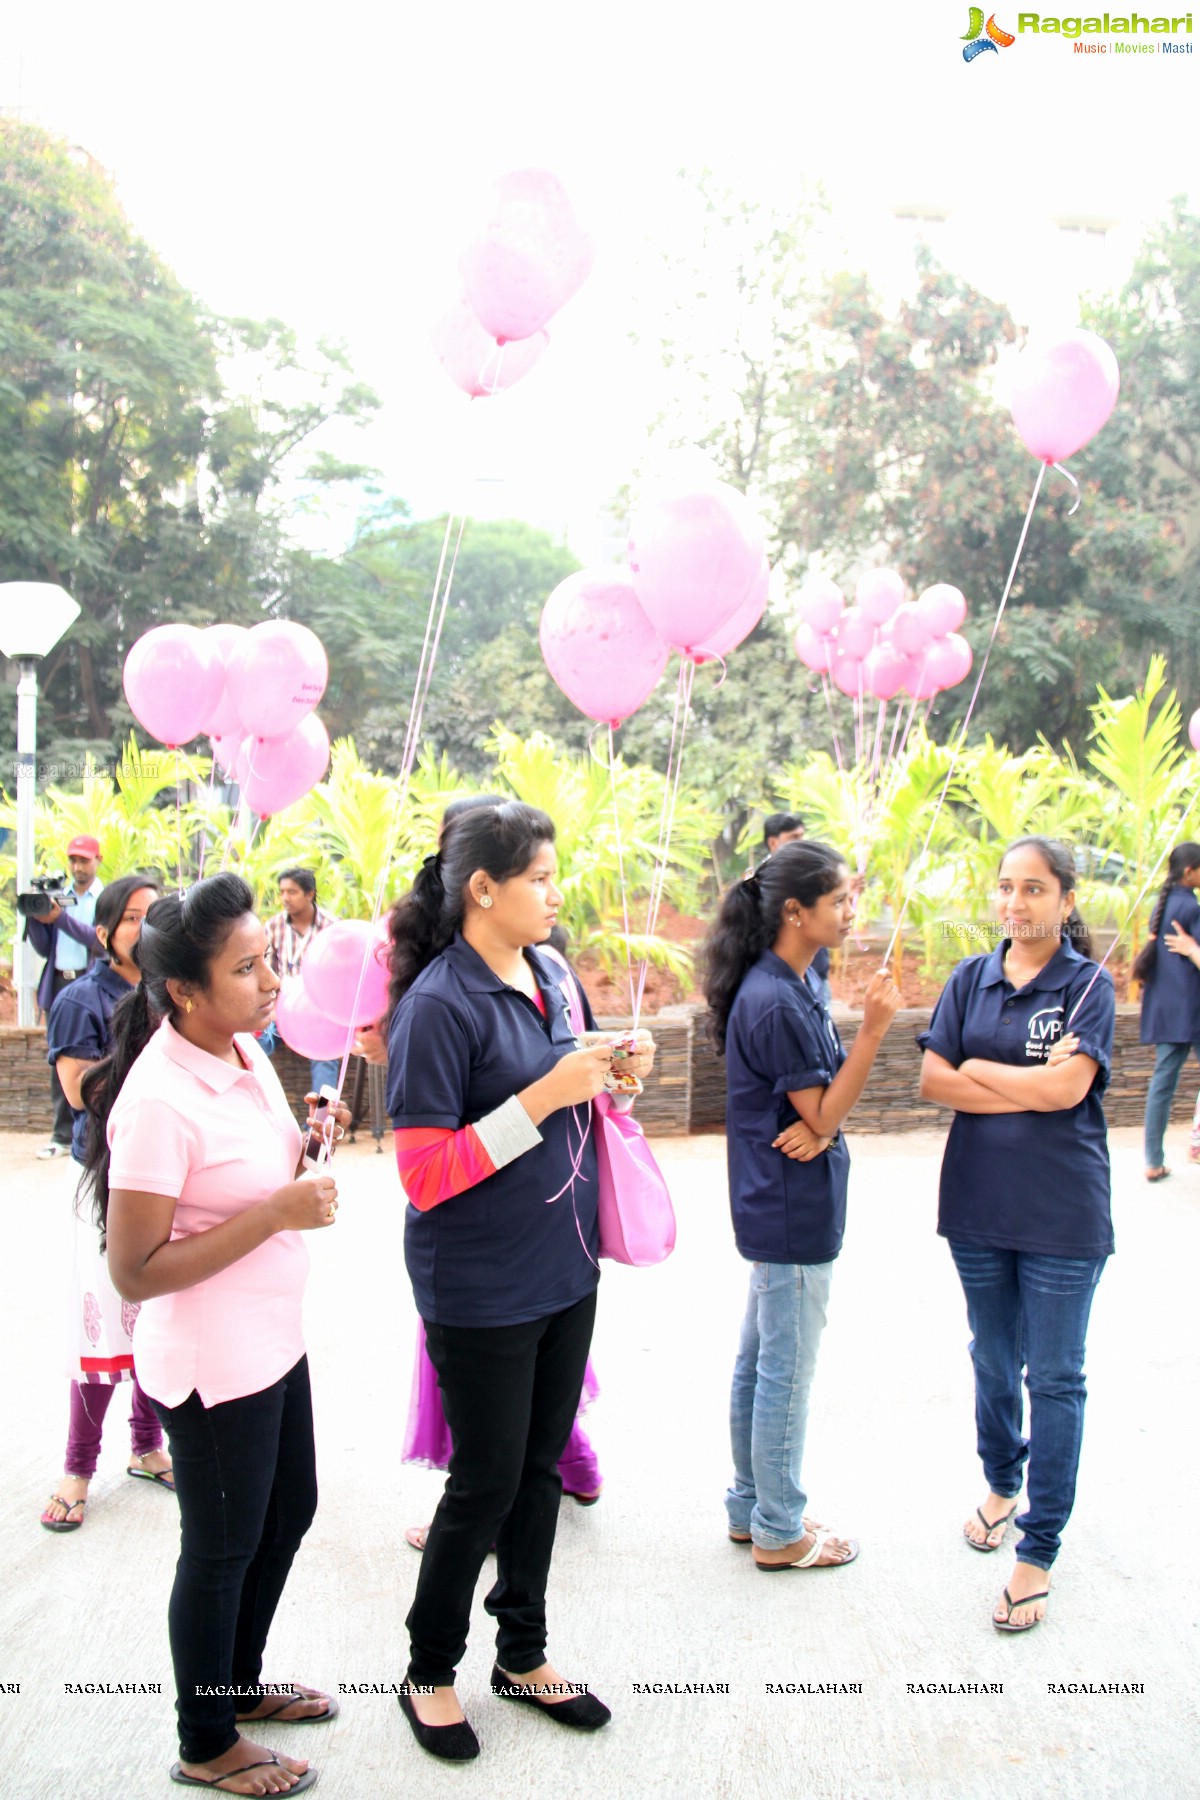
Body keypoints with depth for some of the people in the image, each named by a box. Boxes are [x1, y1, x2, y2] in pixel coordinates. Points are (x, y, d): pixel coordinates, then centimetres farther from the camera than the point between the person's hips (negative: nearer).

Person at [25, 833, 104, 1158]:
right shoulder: (58, 897, 15)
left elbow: (102, 941, -12)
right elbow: (44, 948, 14)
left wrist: (61, 918, -18)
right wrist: (35, 918, -3)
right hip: (59, 985, 4)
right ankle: (62, 1136, 8)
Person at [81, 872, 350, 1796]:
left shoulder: (247, 1053, 0)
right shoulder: (160, 1102, -27)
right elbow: (134, 1271, -26)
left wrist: (308, 1141, -5)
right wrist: (277, 1214, -28)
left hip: (274, 1341, 9)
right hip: (211, 1365, -8)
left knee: (289, 1512, 23)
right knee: (222, 1548, 11)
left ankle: (239, 1681, 47)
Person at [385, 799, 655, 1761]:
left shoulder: (551, 973, 4)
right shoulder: (440, 1003, -20)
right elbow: (425, 1174, -21)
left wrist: (610, 1076, -2)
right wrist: (543, 1097, -26)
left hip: (565, 1273, 7)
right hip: (480, 1291, -7)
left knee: (541, 1467, 18)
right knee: (486, 1481, 6)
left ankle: (524, 1654, 36)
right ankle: (429, 1672, 28)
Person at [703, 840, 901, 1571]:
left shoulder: (799, 984, 6)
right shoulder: (774, 1003, -23)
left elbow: (823, 1096, 8)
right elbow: (825, 1114, -17)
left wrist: (819, 1126, -14)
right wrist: (875, 1029, -23)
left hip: (783, 1205, 10)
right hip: (793, 1212, -10)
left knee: (760, 1361, 19)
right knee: (788, 1373, 4)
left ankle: (752, 1508, 32)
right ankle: (779, 1532, 18)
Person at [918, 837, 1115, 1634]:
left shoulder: (1088, 984, -7)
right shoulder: (971, 979, 3)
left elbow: (1067, 1088, -19)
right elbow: (933, 1081, -6)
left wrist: (977, 1068, -9)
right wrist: (1030, 1085, -15)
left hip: (1062, 1213, -4)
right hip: (978, 1205, 4)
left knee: (1055, 1378, 3)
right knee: (994, 1362, 19)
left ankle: (1039, 1551, 13)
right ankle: (1002, 1484, 42)